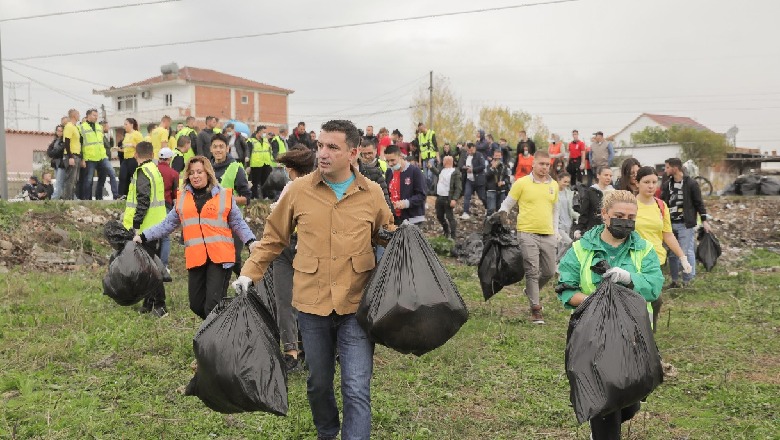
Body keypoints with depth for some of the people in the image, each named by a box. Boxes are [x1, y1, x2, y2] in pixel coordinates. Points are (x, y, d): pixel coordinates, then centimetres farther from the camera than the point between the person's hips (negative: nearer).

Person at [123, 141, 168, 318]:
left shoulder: (142, 172, -12)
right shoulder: (155, 170, 16)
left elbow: (143, 202, -22)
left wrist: (136, 226, -22)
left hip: (146, 229, -9)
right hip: (156, 227, 9)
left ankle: (159, 306, -4)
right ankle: (149, 303, 22)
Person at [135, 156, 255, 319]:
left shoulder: (224, 195, 5)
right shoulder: (182, 198, 15)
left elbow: (238, 223, 6)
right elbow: (167, 224, 18)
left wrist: (250, 242, -9)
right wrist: (144, 237, 10)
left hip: (220, 257, -4)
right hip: (195, 258, 4)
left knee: (213, 305, -12)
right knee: (196, 305, 8)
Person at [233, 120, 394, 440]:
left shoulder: (372, 194, -2)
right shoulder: (299, 190, -2)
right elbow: (273, 238, 8)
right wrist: (249, 274, 0)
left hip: (356, 305, -1)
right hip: (312, 304, 2)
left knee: (357, 390, -4)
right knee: (318, 383, 19)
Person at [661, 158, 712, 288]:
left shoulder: (691, 184, -5)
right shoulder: (667, 185, 10)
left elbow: (699, 203, -2)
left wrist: (704, 220, -6)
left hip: (685, 224, -5)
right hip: (670, 224, 5)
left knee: (687, 252, -2)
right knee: (672, 253, 8)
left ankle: (687, 281, 8)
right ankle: (675, 280, 17)